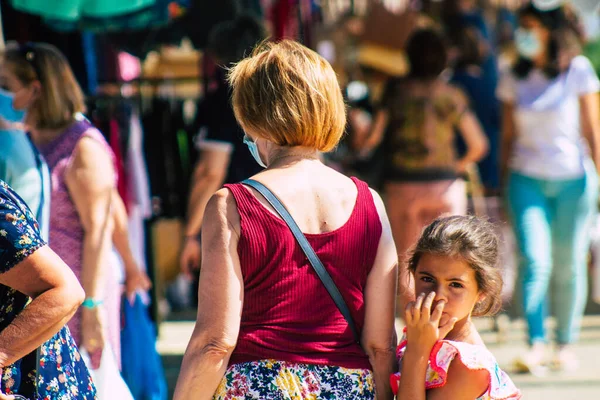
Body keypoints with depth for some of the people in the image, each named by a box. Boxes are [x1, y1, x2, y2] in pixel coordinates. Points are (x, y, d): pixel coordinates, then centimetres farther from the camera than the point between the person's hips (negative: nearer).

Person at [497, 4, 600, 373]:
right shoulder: (514, 79, 6)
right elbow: (508, 135, 12)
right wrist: (505, 184, 11)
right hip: (527, 179, 1)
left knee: (569, 264, 2)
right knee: (534, 261, -13)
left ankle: (566, 345, 16)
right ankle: (536, 346, -15)